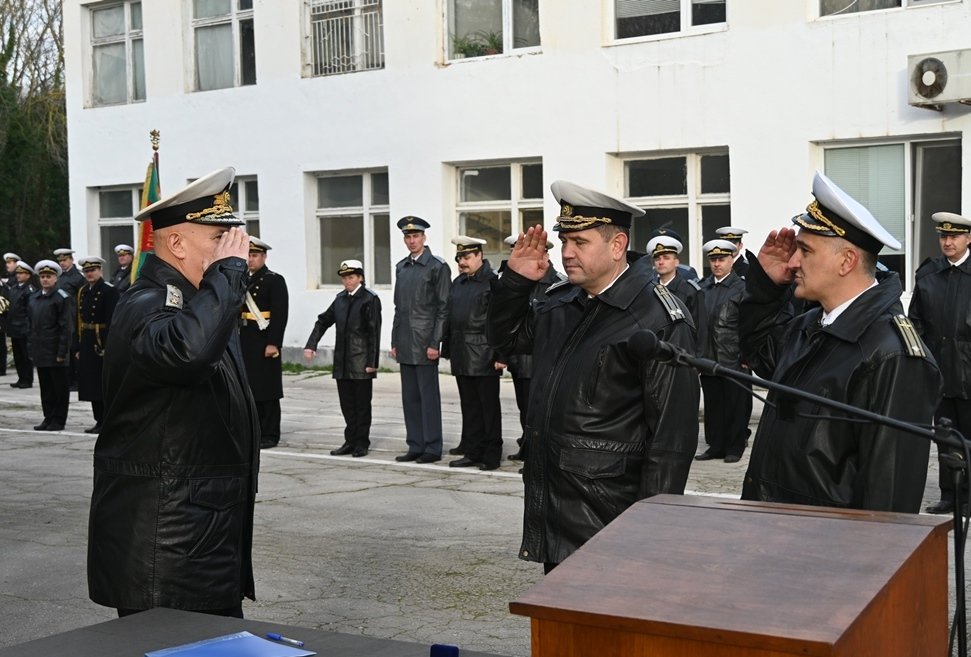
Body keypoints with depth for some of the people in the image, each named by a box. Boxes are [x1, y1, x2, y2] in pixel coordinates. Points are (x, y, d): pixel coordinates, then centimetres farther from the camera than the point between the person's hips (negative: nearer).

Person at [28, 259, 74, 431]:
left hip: (56, 352, -6)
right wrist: (31, 349, 10)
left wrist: (62, 352, -15)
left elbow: (67, 327, -11)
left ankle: (58, 420, 7)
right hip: (40, 352, 6)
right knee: (45, 387, 11)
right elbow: (30, 325, 16)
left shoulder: (62, 298, -7)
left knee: (59, 387, 1)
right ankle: (48, 418, 18)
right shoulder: (33, 299, 13)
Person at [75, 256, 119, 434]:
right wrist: (79, 347, 11)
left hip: (103, 343, -8)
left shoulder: (109, 291, -9)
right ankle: (99, 420, 18)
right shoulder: (83, 292, 13)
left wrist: (106, 345, -20)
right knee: (91, 384, 10)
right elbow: (80, 320, 14)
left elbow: (111, 321, -15)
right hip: (87, 343, 8)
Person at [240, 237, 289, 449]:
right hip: (245, 343, 7)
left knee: (267, 391, -3)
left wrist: (273, 343, -19)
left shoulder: (275, 280, -6)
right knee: (250, 389, 9)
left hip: (265, 342, -7)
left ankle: (270, 435, 2)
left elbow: (280, 314, -13)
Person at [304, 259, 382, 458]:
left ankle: (361, 443, 12)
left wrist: (372, 362, -15)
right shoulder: (340, 298, 11)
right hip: (342, 361, 6)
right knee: (347, 404, 10)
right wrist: (311, 344, 1)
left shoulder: (370, 299, -8)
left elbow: (374, 332, -11)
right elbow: (323, 321, 14)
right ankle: (351, 441, 19)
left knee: (362, 404, 3)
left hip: (361, 362, -6)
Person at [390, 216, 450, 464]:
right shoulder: (401, 267, 14)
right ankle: (415, 446, 16)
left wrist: (435, 343, -13)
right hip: (405, 345, 6)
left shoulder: (437, 267, -5)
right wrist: (394, 341, 13)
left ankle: (432, 448, 4)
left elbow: (443, 308, -9)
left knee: (429, 396, -2)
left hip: (425, 343, -6)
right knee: (410, 397, 9)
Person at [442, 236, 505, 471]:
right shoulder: (457, 284, 14)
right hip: (462, 358, 7)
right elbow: (449, 317, 18)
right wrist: (448, 350, 13)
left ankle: (492, 455, 7)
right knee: (469, 406, 11)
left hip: (484, 357, -7)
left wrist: (501, 356, -16)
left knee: (489, 406, 1)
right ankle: (472, 453, 17)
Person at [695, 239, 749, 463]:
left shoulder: (742, 288, -3)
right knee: (713, 405, 9)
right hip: (708, 358, 5)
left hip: (733, 359, -4)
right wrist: (696, 353, 8)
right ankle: (716, 445, 18)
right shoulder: (702, 288, 11)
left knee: (736, 405, 3)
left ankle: (735, 448, 11)